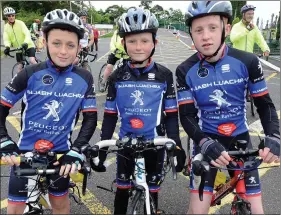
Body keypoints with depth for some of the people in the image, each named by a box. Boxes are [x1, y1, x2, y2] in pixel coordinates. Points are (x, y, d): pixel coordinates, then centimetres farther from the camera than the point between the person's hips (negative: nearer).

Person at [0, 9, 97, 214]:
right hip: (25, 151, 0)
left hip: (60, 152, 1)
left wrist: (76, 151, -17)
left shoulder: (84, 79, -10)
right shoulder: (30, 74, -12)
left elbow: (90, 118, -7)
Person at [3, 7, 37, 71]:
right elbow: (6, 39, -11)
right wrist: (7, 47, -33)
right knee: (20, 67, 5)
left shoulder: (20, 23, -12)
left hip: (28, 46, -4)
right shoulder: (6, 27, -3)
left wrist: (25, 43, -43)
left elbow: (27, 34, -23)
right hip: (18, 48, 4)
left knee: (32, 61, -25)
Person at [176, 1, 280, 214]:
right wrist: (206, 143, -27)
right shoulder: (185, 71, -11)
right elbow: (187, 116, -9)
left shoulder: (247, 62, -11)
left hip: (240, 139, 1)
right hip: (207, 142, -1)